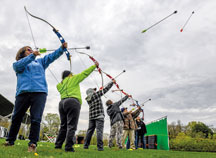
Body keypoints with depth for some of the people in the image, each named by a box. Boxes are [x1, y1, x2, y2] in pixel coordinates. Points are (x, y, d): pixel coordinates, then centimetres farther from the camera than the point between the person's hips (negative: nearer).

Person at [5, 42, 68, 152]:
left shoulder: (40, 62, 26)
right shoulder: (17, 64, 19)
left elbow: (52, 56, 17)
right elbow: (18, 66, -4)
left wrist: (62, 48, 2)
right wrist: (32, 56, -15)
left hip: (40, 92, 1)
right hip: (23, 92, 0)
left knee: (36, 119, -8)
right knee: (16, 118, 7)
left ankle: (33, 143, -3)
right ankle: (10, 141, 22)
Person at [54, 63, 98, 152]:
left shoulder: (60, 85, 22)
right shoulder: (73, 79, 8)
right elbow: (84, 73, 10)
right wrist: (95, 65, 18)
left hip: (62, 103, 7)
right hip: (72, 102, -7)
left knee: (63, 126, 11)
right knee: (71, 126, -8)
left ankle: (58, 145, 11)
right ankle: (68, 147, -13)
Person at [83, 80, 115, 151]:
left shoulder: (88, 99, 14)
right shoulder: (96, 94, 0)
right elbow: (106, 89, 4)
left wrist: (98, 92, 37)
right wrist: (112, 82, 15)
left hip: (91, 116, 6)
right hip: (99, 116, -6)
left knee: (90, 130, 9)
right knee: (99, 131, -8)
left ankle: (86, 145, 10)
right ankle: (100, 147, -11)